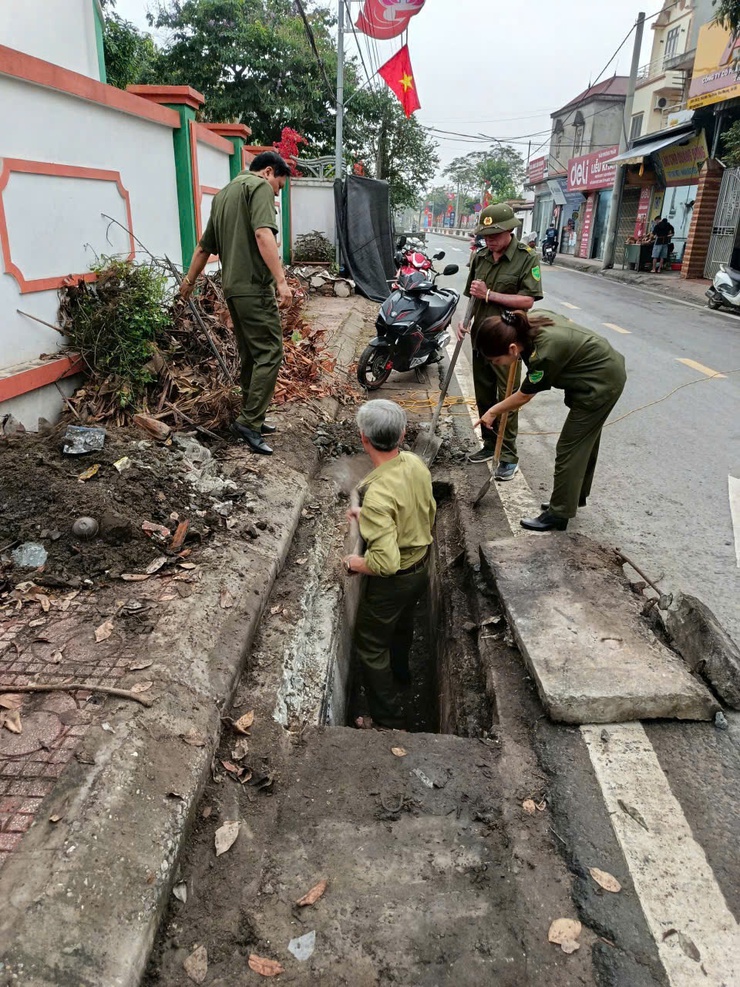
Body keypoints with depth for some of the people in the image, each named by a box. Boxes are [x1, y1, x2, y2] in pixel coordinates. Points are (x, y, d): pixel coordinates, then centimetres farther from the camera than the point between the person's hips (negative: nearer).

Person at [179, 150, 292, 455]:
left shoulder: (224, 193, 24)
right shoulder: (260, 186, -3)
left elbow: (205, 245, 30)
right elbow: (263, 235, -20)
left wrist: (190, 279, 40)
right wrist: (281, 281, -26)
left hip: (232, 287, 9)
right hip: (254, 285, -9)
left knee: (251, 356, 15)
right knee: (269, 354, -8)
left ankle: (252, 419, 21)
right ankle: (248, 421, -11)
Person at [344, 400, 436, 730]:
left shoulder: (378, 494, -37)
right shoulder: (416, 463, -12)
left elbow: (386, 562, -38)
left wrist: (354, 563, -17)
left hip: (394, 581, -8)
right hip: (421, 567, 8)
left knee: (370, 647, 14)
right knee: (402, 625, 33)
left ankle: (388, 720, 29)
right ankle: (400, 674, 61)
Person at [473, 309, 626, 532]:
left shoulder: (543, 355, -33)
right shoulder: (532, 321, -10)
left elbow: (524, 396, -17)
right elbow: (567, 321, 11)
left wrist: (492, 412, -1)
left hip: (600, 384, -9)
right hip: (607, 369, 10)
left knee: (569, 449, -3)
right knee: (585, 441, 21)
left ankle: (559, 514, 6)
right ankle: (575, 497, 37)